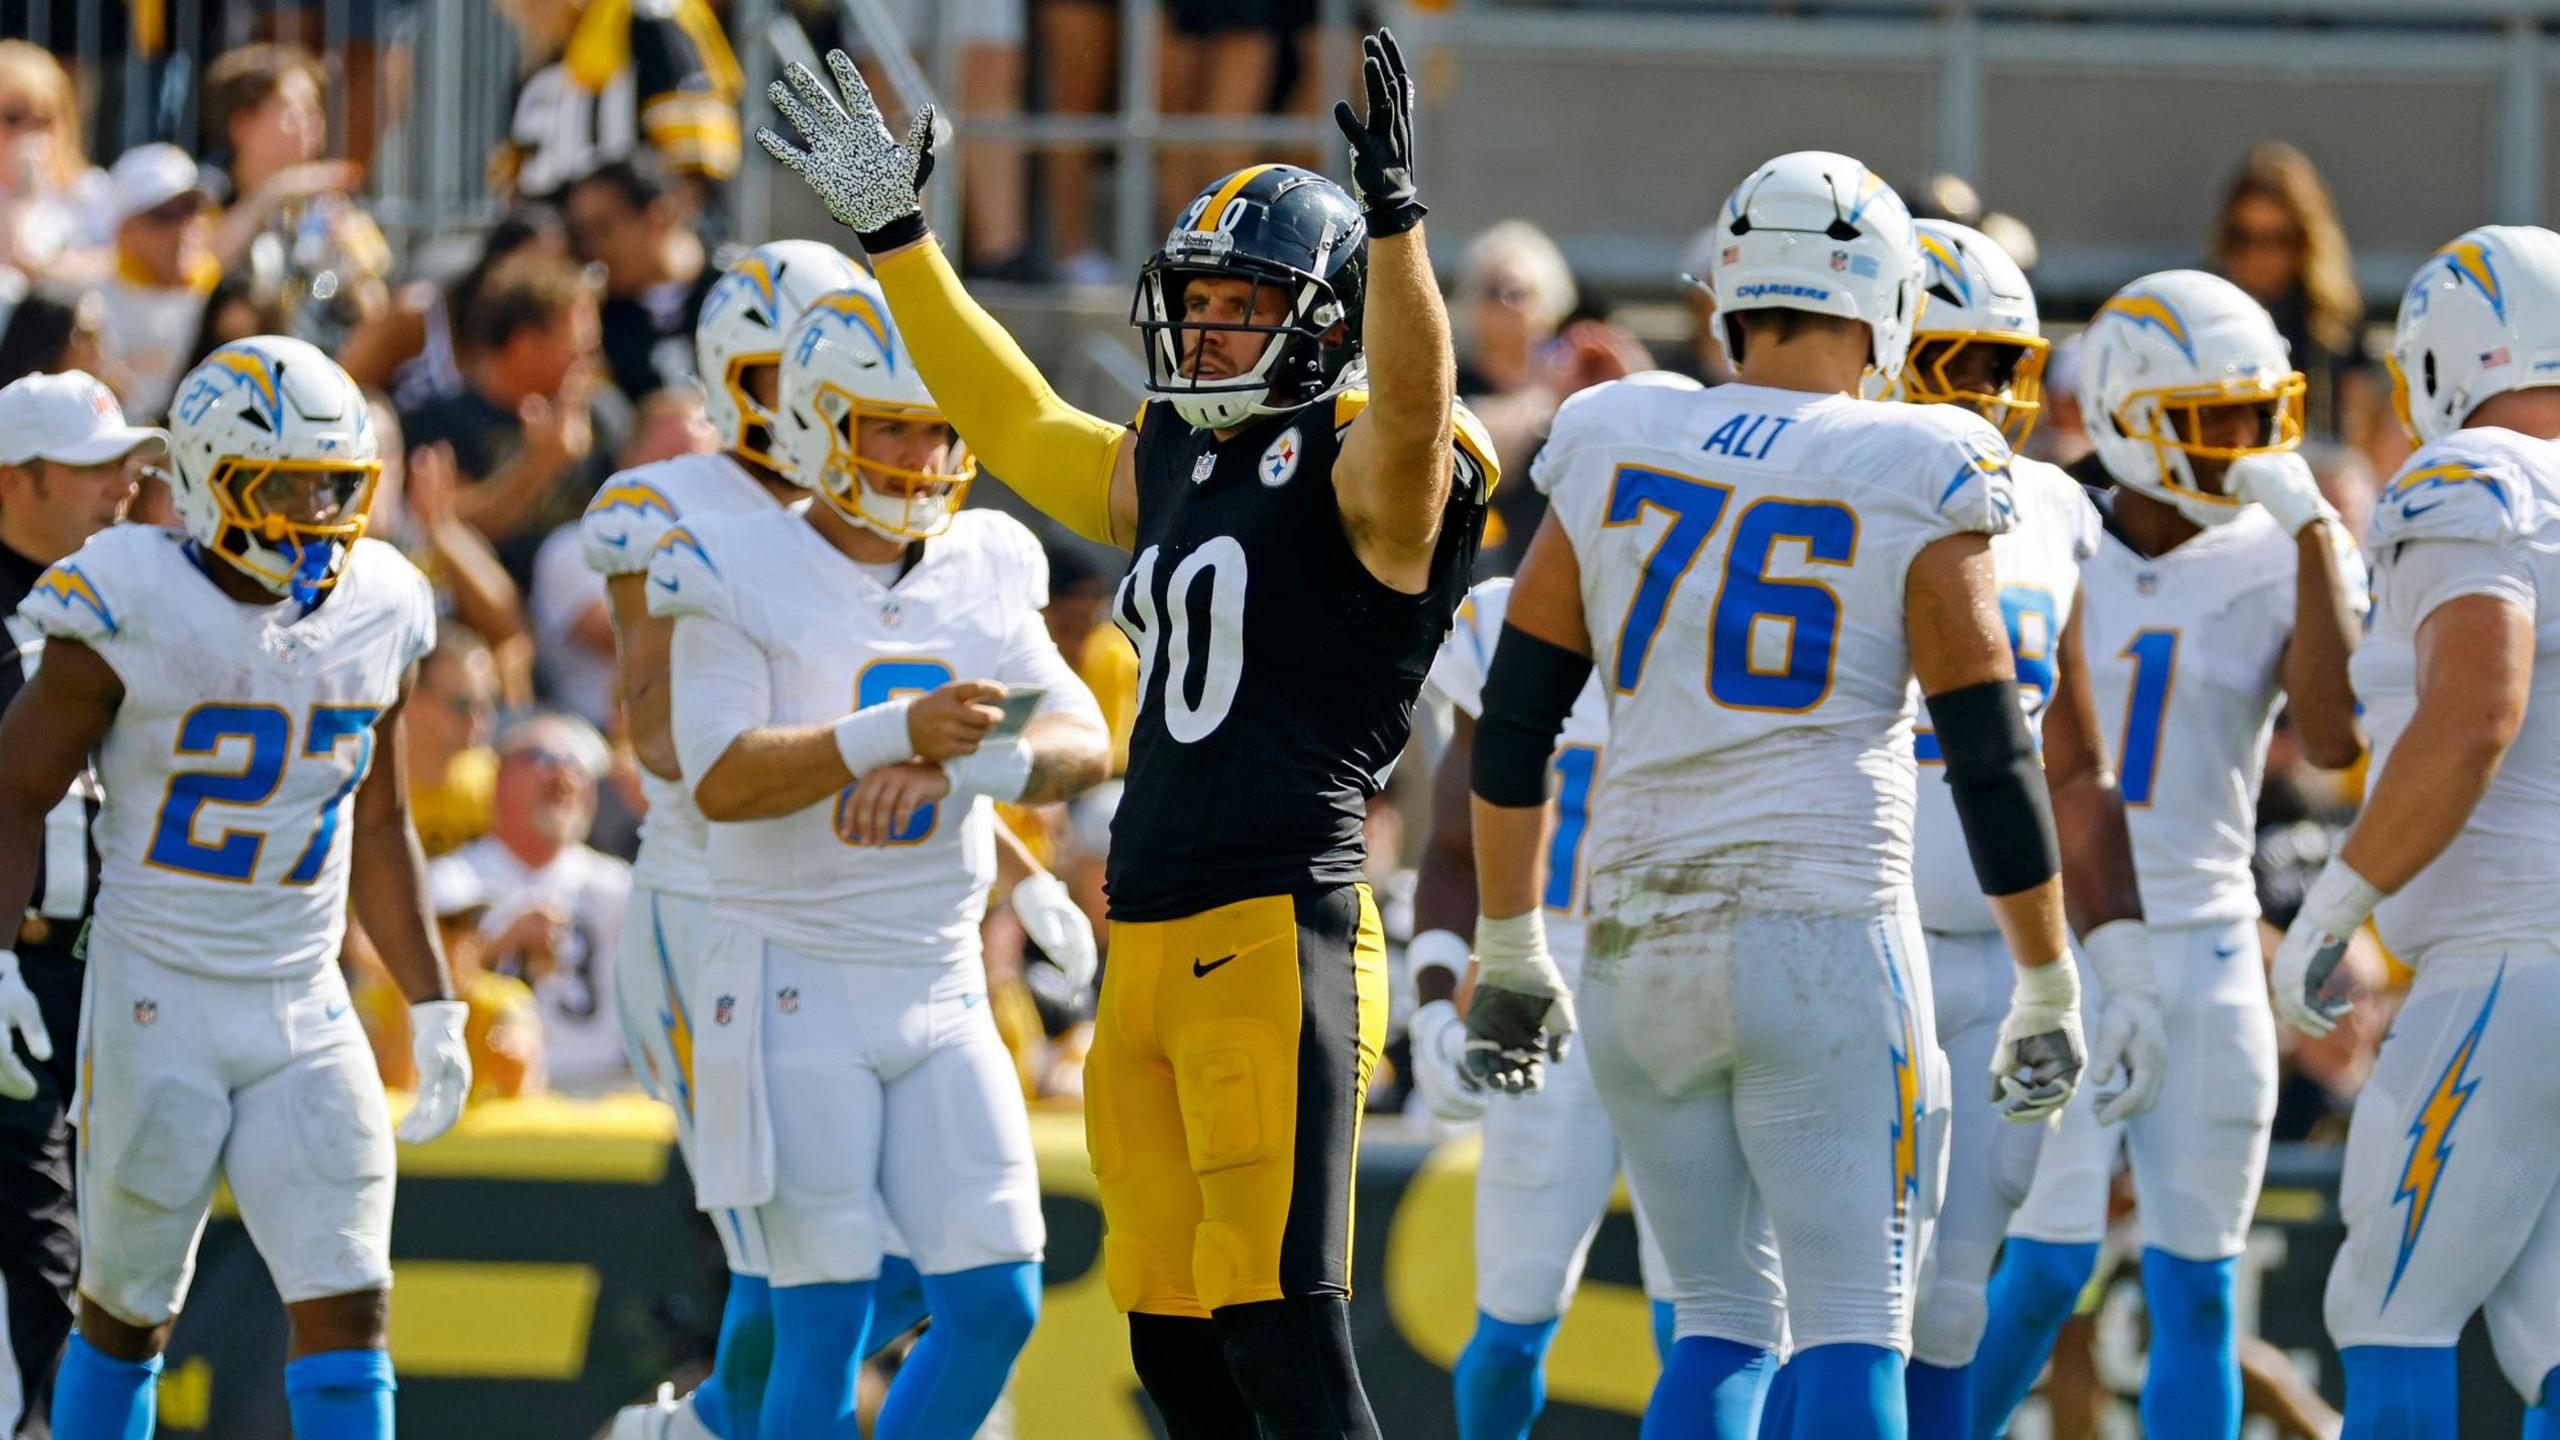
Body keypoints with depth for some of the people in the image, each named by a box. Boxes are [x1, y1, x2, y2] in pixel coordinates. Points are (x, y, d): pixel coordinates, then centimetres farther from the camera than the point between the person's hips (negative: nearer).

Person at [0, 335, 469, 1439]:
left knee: (349, 1308, -7)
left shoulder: (374, 614, 5)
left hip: (307, 1015, 4)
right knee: (126, 1313, 6)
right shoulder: (131, 610, -11)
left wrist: (435, 1007, 14)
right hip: (157, 1005, -4)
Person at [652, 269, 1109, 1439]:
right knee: (827, 1320, -8)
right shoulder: (742, 577, -7)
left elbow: (1083, 744, -2)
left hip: (941, 991, 5)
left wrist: (952, 767, -22)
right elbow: (721, 777, -19)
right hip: (796, 986, -5)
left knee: (995, 1304, 0)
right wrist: (893, 737, -32)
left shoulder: (983, 574, 9)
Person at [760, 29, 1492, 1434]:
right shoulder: (1170, 466, 18)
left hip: (1277, 942, -8)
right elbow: (1019, 425, 32)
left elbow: (1413, 407, -27)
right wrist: (893, 235, 33)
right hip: (1147, 949, 8)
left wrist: (1393, 217, -41)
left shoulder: (1360, 475, -5)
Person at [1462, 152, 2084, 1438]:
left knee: (1721, 1324, 14)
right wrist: (2046, 988, 7)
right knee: (1853, 1332, -4)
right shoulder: (1912, 488, -5)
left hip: (1641, 939, 4)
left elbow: (1514, 722, 10)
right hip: (1825, 931, -4)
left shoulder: (1614, 452, 6)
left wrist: (1508, 949, 21)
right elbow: (1992, 764, -3)